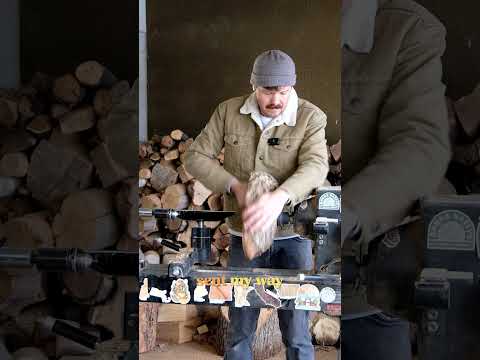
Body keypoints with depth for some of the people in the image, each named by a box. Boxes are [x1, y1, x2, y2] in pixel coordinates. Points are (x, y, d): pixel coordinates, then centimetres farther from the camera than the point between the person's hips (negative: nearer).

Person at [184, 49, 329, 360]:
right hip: (244, 235, 2)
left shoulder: (311, 118, -11)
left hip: (292, 237, -2)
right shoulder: (229, 112, -3)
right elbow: (196, 157, -2)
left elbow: (315, 167, -25)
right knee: (239, 332, 12)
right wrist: (235, 187, -18)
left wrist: (279, 197, -43)